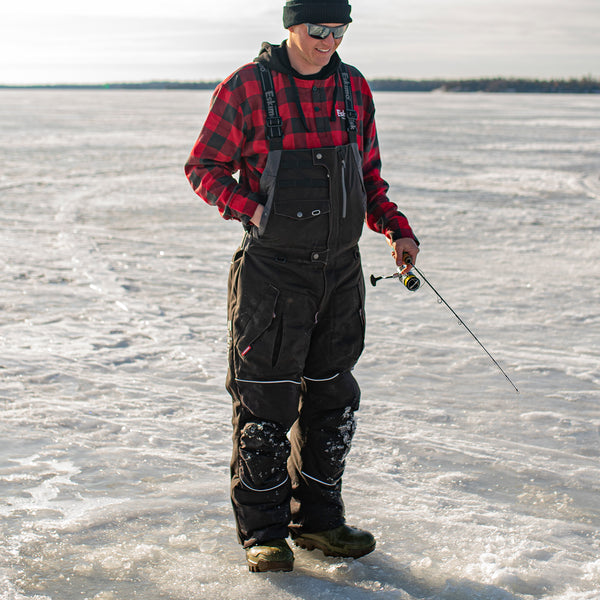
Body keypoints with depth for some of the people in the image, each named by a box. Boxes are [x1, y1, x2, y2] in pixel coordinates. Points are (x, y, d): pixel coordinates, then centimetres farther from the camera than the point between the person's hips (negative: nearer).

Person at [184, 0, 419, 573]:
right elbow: (202, 167, -3)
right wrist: (254, 209, -16)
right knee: (266, 401, -1)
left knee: (332, 397, 11)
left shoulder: (353, 87, 9)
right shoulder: (246, 87, -7)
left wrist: (396, 228, 3)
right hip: (271, 269, -5)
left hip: (340, 269, 5)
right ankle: (263, 531, 12)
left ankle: (317, 519, 25)